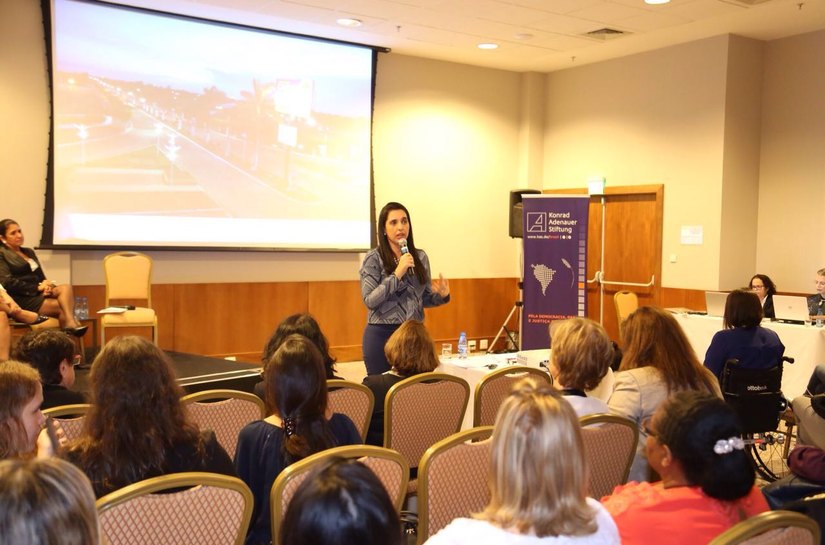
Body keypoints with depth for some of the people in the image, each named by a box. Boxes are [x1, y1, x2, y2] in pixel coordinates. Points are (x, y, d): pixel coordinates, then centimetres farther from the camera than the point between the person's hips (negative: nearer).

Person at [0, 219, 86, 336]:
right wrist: (37, 287, -13)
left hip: (38, 294, 6)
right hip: (21, 299, -6)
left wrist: (46, 286, -5)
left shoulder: (29, 252, 26)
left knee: (66, 288, -27)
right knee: (63, 306, -27)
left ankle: (71, 324, -45)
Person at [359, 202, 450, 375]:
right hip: (382, 335, -4)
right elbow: (369, 300, -14)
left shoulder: (420, 257, 7)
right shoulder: (374, 258, -6)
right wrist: (397, 274, -19)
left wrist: (442, 295, -5)